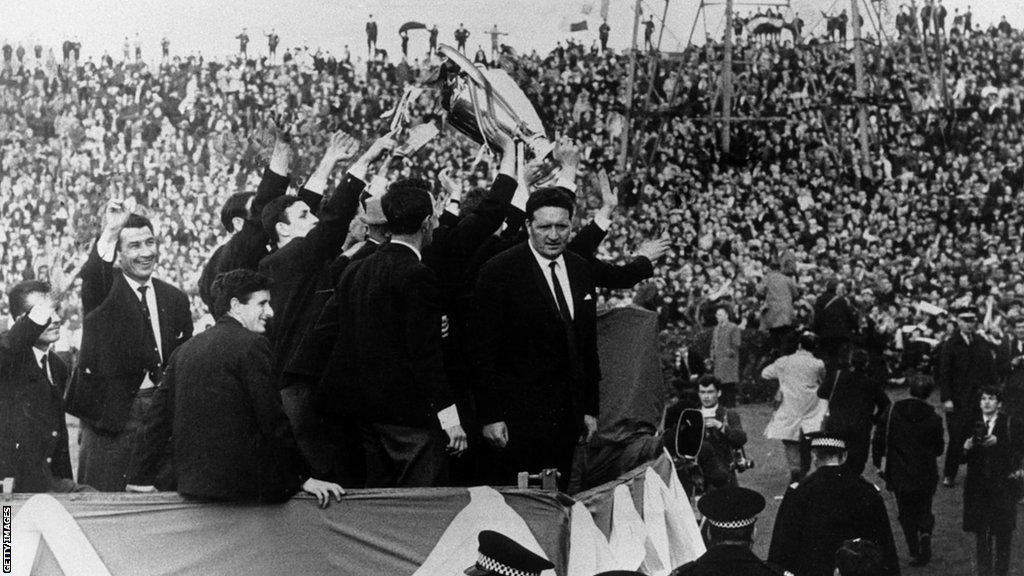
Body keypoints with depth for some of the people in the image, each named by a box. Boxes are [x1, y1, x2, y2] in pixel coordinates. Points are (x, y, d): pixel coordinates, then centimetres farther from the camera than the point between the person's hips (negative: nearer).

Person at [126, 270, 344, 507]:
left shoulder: (184, 349, 13)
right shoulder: (251, 345, -7)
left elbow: (158, 417, 13)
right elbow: (273, 419, -10)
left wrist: (141, 478, 17)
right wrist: (304, 477, -6)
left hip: (191, 485, 7)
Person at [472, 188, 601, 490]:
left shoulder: (580, 270, 11)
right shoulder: (499, 272, -8)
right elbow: (484, 351, -9)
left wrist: (591, 409, 14)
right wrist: (490, 417, -13)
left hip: (567, 418, 6)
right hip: (517, 417, -6)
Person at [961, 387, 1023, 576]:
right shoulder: (971, 425, 7)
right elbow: (961, 459, 7)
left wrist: (999, 442, -22)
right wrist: (966, 449, -14)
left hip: (1003, 486, -2)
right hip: (978, 488, 2)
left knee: (1003, 533, 1)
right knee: (981, 534, 7)